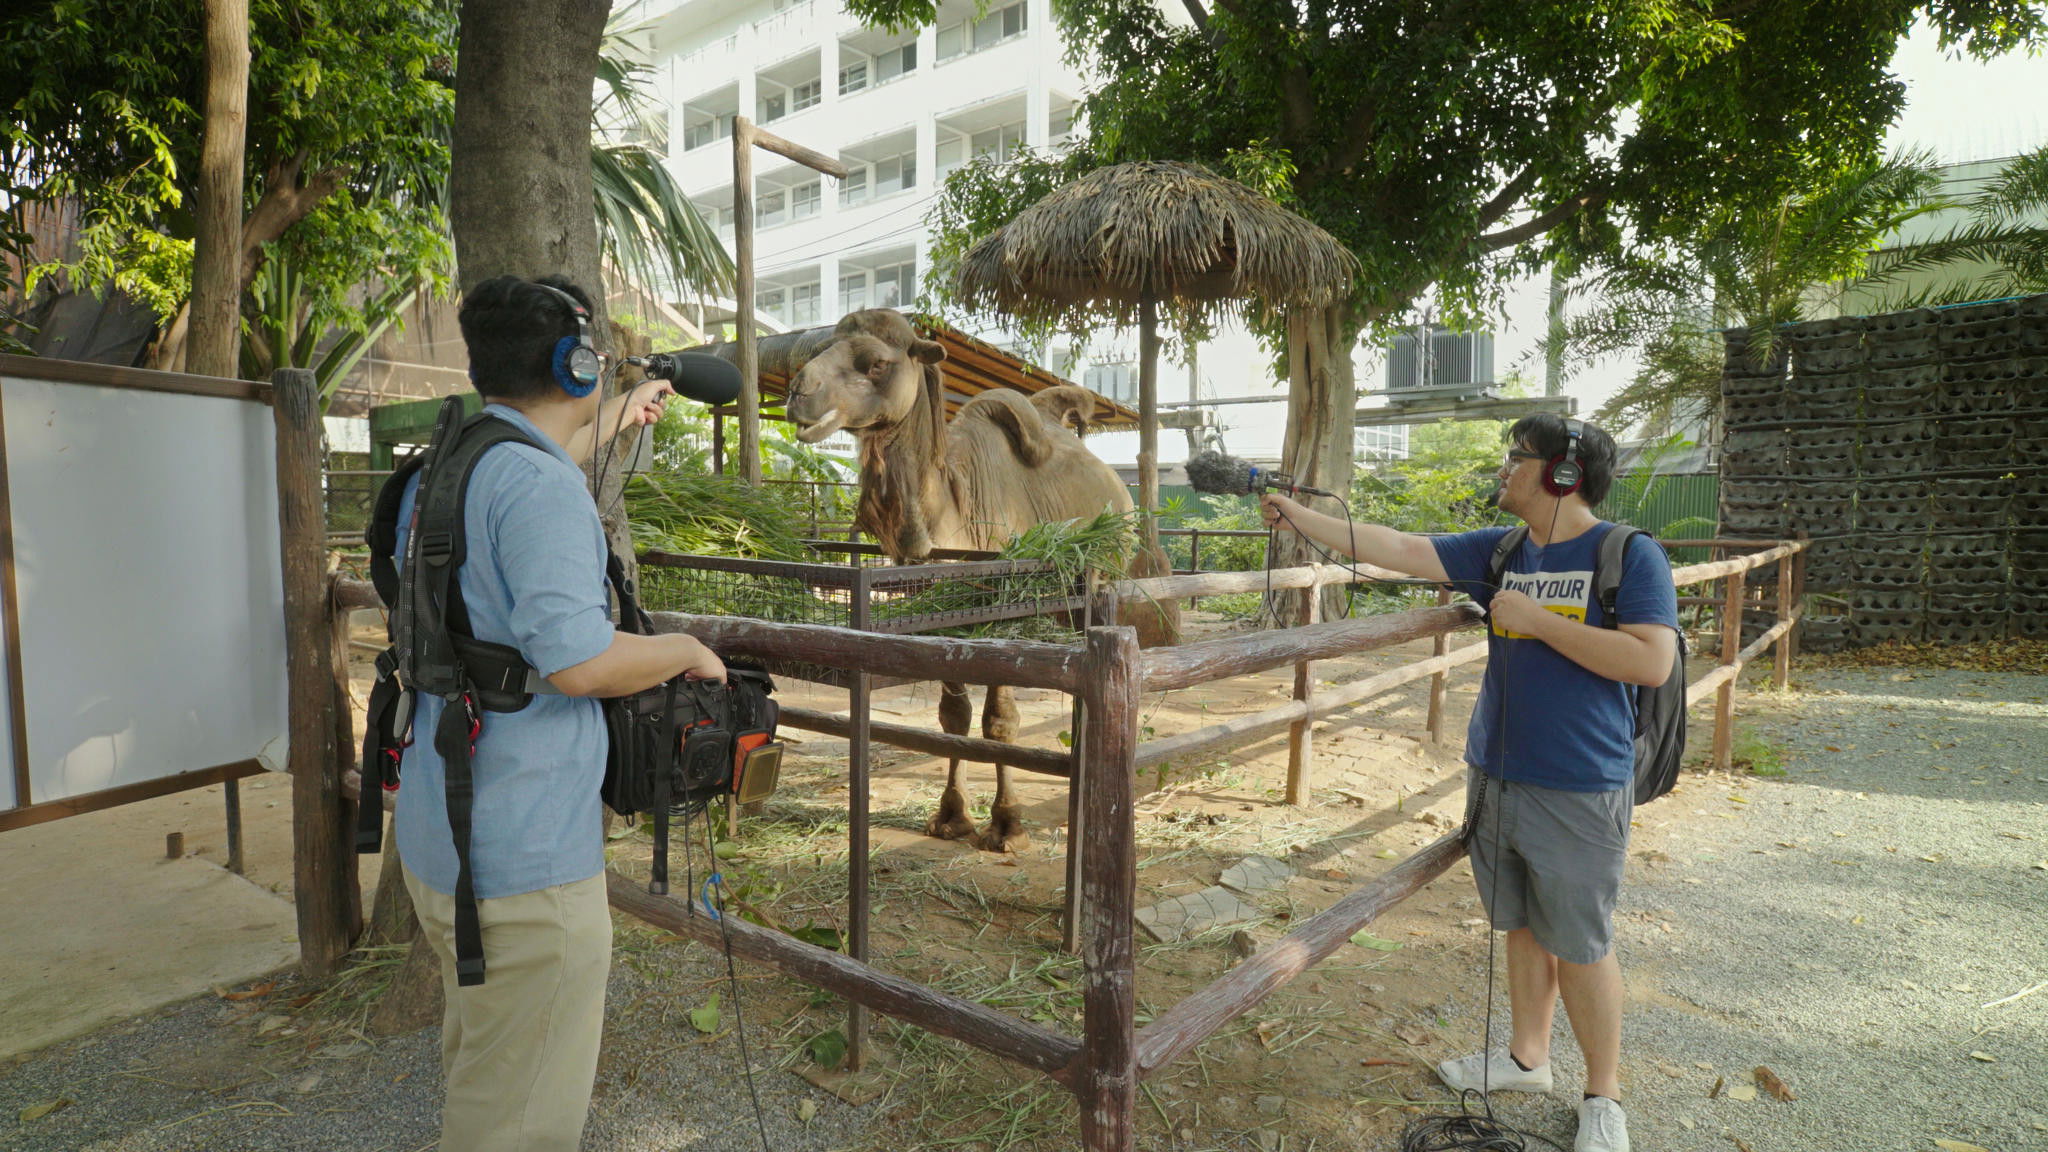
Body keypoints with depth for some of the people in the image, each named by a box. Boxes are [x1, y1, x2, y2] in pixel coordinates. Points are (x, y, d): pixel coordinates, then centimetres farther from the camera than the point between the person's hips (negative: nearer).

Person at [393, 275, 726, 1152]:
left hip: (438, 836, 10)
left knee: (477, 1065, 27)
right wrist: (688, 650, -11)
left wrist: (613, 421, 39)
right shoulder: (542, 488, -21)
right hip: (524, 858, -10)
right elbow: (578, 660, -28)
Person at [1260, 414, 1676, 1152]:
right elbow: (1398, 549, 3)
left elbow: (1653, 661, -19)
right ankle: (1528, 1057, 37)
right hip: (1497, 778, 5)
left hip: (1579, 791, -5)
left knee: (1579, 944, 5)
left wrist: (1539, 620, -20)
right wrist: (1300, 518, 0)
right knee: (1521, 925, 18)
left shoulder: (1630, 555, -10)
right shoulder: (1499, 552, 5)